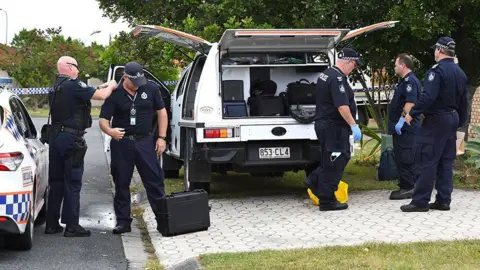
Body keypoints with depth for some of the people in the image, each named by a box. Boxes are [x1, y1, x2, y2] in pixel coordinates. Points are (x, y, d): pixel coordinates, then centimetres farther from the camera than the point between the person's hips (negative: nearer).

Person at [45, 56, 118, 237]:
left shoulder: (57, 87, 15)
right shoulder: (73, 85, -14)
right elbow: (101, 95, -14)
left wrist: (102, 86, 15)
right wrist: (111, 86, 6)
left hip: (55, 137, 9)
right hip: (71, 139, -9)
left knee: (56, 181, 12)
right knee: (72, 183, -4)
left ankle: (52, 224, 15)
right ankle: (71, 226, -2)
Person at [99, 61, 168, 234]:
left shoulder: (151, 89, 1)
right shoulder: (115, 94, -5)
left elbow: (161, 111, 8)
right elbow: (103, 120, -6)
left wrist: (162, 137, 1)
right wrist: (110, 131, -29)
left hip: (145, 141, 1)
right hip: (121, 143, 0)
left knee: (154, 180, -1)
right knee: (121, 183, 5)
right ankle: (123, 221, 15)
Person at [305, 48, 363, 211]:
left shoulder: (325, 74, 14)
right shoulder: (337, 78, -19)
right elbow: (342, 106, -26)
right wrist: (353, 125, -23)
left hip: (323, 123, 10)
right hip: (334, 126, -10)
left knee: (343, 156, 20)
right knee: (334, 164, -3)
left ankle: (314, 180, 17)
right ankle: (327, 201, 2)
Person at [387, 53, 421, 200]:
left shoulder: (410, 81, -14)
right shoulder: (405, 81, 20)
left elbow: (410, 102, -26)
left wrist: (401, 121, -28)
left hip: (405, 128, -11)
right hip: (402, 128, 11)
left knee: (405, 159, -10)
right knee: (401, 159, 13)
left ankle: (407, 189, -8)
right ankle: (405, 186, 18)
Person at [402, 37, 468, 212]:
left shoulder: (437, 70, -15)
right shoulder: (460, 73, 12)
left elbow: (428, 97, -26)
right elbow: (463, 102, 17)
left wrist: (412, 114, -17)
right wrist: (460, 122, 24)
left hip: (435, 120, -9)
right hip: (452, 119, 9)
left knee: (426, 161, -6)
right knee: (446, 162, 11)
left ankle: (420, 201, -5)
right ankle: (443, 201, 13)